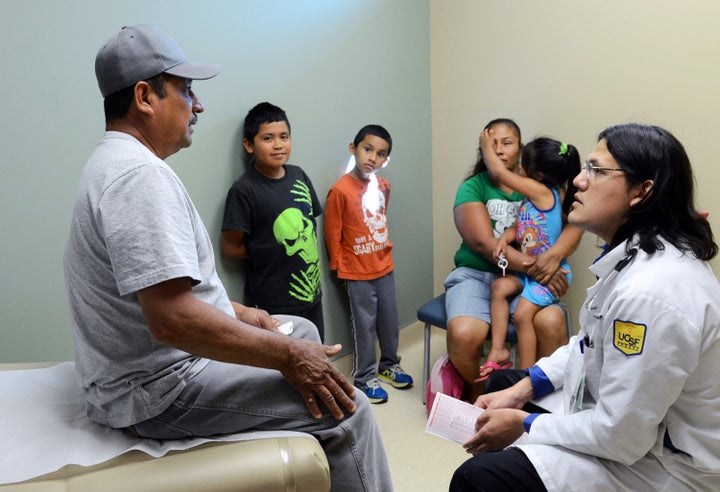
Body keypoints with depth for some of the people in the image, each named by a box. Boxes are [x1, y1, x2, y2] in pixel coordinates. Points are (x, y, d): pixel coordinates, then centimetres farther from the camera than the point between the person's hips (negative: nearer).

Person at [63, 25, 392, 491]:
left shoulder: (119, 163, 11)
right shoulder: (140, 175, -24)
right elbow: (172, 320, -33)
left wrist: (239, 312, 12)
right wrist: (287, 356, -23)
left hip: (156, 359, 11)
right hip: (160, 389, -11)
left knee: (302, 330, 21)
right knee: (346, 408, -14)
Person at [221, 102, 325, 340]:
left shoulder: (299, 176, 2)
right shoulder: (244, 190, -16)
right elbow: (230, 247, -12)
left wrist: (309, 256, 0)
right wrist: (268, 255, -5)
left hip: (311, 291, 6)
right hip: (274, 302, -6)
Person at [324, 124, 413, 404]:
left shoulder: (383, 186, 1)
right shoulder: (340, 191, -18)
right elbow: (333, 234, -11)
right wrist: (340, 267, -4)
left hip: (385, 266, 6)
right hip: (358, 273, -6)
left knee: (390, 320, 17)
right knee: (365, 326, 6)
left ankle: (389, 364, 38)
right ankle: (364, 377, 23)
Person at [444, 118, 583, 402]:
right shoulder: (472, 187, 3)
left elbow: (574, 224, -4)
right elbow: (483, 243, -10)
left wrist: (555, 255, -27)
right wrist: (532, 266, -22)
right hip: (475, 275, -1)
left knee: (551, 322, -31)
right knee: (463, 334, -29)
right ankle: (476, 392, 3)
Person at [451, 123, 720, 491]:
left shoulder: (650, 293, -33)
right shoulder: (638, 253, -1)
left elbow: (620, 436, -28)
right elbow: (592, 341, 12)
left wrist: (523, 424, -14)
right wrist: (523, 388, 3)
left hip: (651, 461, -9)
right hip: (625, 416, 10)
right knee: (502, 383, 22)